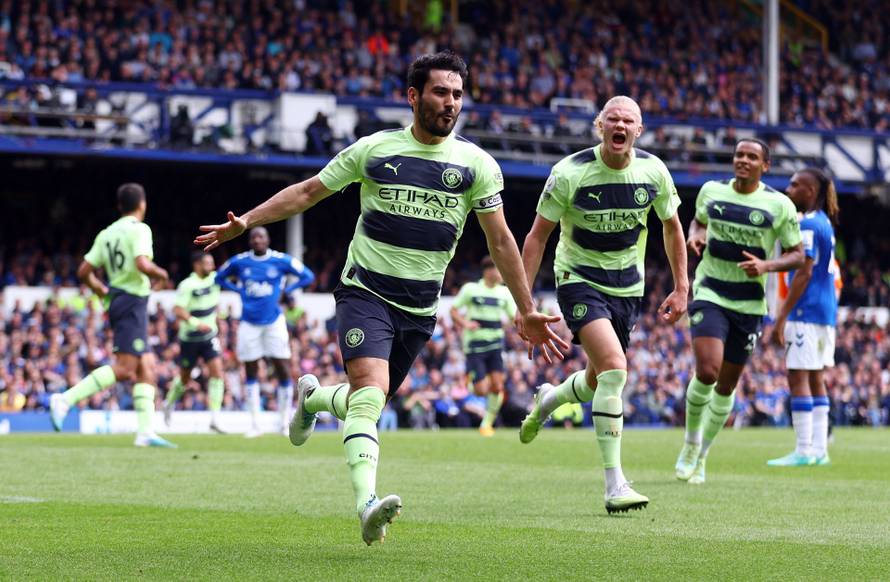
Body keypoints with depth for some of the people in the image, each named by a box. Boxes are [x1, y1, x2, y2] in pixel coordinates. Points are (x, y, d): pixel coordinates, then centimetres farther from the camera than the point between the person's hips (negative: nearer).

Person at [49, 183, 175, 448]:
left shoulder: (106, 234, 13)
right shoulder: (139, 229, -9)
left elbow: (84, 272, 10)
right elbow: (142, 264, -24)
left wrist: (105, 292, 23)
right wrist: (160, 274, -4)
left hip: (116, 300, 9)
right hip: (133, 301, -9)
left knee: (146, 367, 8)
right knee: (124, 368, -14)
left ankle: (145, 431, 2)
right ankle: (66, 399, -22)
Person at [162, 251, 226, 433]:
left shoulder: (214, 278, -1)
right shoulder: (187, 285, -19)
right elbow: (178, 310, -27)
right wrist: (196, 323, -37)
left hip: (209, 336, 4)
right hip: (190, 338, -4)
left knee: (217, 372, -14)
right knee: (185, 377, 11)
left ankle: (214, 419, -15)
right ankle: (169, 404, 42)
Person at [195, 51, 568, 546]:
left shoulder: (476, 164, 2)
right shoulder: (374, 149, 0)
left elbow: (501, 240, 6)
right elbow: (308, 192, 8)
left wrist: (527, 312, 4)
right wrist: (245, 222, 0)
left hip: (420, 307, 3)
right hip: (366, 289, -3)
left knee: (369, 400, 10)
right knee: (371, 390, -24)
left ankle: (312, 398, 45)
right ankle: (368, 505, -37)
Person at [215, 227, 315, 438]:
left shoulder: (281, 261, -5)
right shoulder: (239, 261, -1)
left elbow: (307, 276, 4)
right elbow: (220, 278, 15)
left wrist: (285, 290, -6)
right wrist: (239, 290, 0)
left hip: (274, 321, -1)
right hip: (249, 323, 1)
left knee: (283, 371, -5)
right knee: (251, 372, 2)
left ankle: (285, 421, 7)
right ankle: (255, 423, 7)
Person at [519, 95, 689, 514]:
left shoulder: (653, 172, -7)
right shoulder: (570, 173, -17)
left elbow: (672, 227, 10)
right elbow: (538, 235, -9)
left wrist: (681, 288, 7)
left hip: (627, 286, 5)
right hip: (579, 279, -5)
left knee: (602, 379, 14)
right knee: (614, 368, -24)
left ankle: (548, 399, 51)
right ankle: (614, 484, -22)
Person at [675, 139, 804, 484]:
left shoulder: (779, 206, -5)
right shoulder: (711, 191, 2)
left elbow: (797, 255, 1)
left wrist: (767, 266, -18)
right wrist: (695, 235, -2)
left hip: (749, 304, 1)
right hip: (710, 295, -1)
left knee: (727, 384, 8)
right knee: (707, 371, -20)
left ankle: (700, 456, 27)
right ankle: (691, 442, 4)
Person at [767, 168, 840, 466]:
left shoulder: (807, 225, -13)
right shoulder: (825, 223, 15)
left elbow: (804, 274, -18)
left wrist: (781, 318, -17)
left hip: (806, 311, -9)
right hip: (826, 312, 9)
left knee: (798, 377, -7)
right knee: (815, 379, 11)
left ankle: (804, 450, -9)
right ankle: (819, 449, 10)